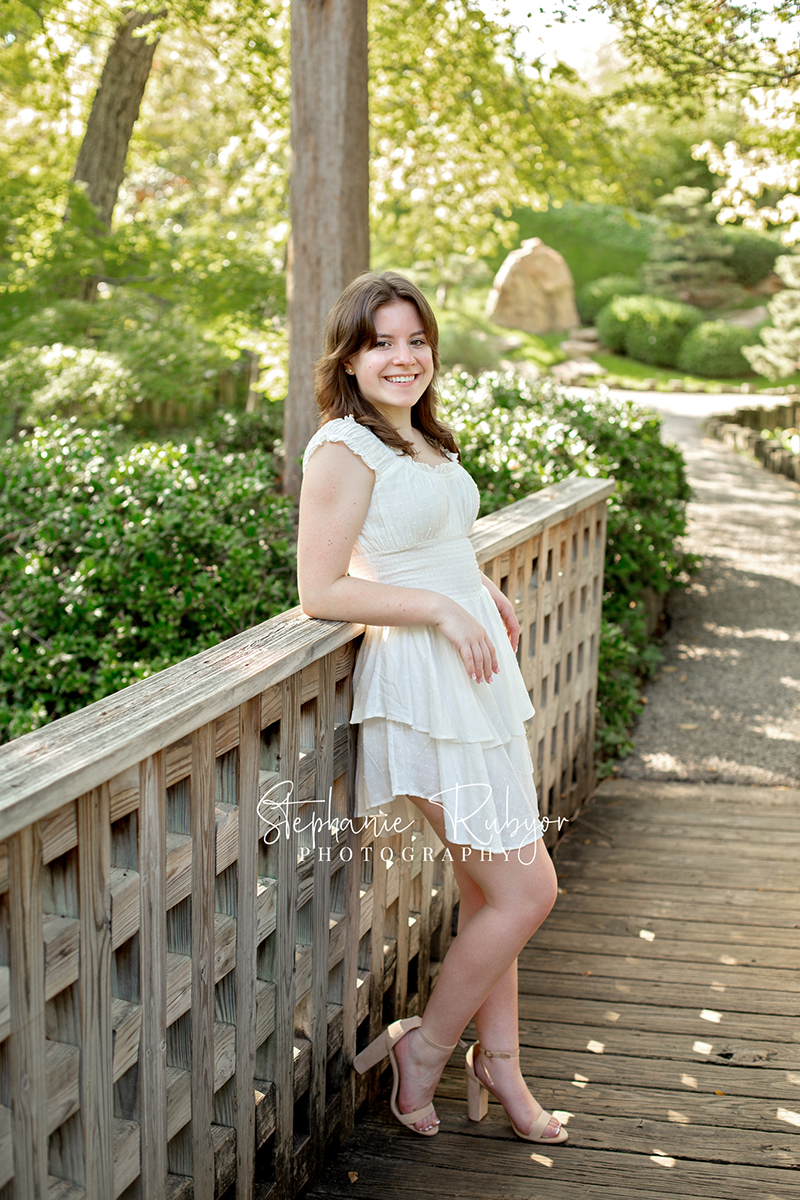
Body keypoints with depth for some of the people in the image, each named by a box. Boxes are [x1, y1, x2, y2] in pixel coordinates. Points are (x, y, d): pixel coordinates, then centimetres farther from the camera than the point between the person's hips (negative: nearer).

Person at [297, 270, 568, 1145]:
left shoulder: (419, 440, 14)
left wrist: (480, 588, 11)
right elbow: (321, 592, -17)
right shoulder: (345, 448, -14)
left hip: (474, 671, 9)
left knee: (488, 888, 15)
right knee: (526, 889, -3)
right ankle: (425, 1050, 16)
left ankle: (498, 1062, 28)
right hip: (426, 685, -9)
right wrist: (442, 607, -19)